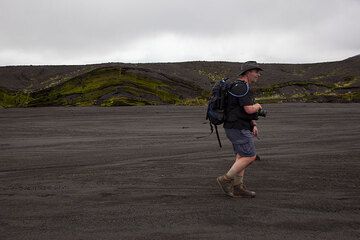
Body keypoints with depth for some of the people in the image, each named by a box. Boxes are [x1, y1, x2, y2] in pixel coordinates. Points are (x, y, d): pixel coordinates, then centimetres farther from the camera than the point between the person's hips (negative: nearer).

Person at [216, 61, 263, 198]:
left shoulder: (241, 87, 18)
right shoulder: (242, 87, -16)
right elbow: (249, 109, -24)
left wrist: (253, 125, 9)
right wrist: (258, 106, -2)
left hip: (236, 128, 10)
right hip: (238, 128, -10)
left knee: (241, 158, 10)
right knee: (250, 157, -9)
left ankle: (237, 188, 12)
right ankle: (226, 180, -4)